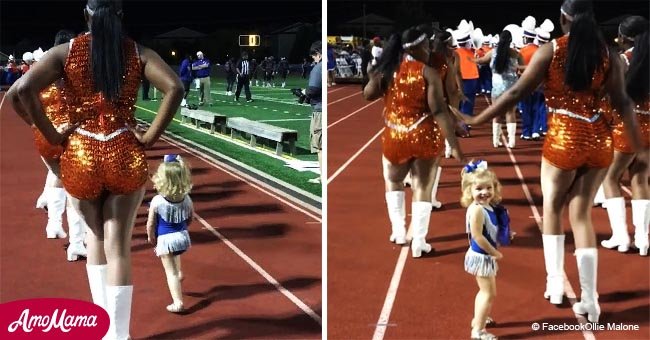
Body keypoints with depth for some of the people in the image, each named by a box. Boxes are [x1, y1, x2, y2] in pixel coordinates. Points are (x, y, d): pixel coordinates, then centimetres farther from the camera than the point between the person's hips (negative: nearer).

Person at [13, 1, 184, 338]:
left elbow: (24, 88, -15)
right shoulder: (138, 53, 1)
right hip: (126, 156, 0)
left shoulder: (65, 52, -1)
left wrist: (52, 135, -6)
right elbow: (175, 88, -13)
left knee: (95, 236, 22)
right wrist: (150, 136, -7)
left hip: (80, 156, 1)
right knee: (118, 248, 4)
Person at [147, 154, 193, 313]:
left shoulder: (157, 201, -20)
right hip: (182, 236, 4)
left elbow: (150, 224, -11)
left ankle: (177, 302, 4)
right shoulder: (187, 199, -9)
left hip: (165, 239, -4)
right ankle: (179, 273, 46)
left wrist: (151, 238, 7)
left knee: (171, 272, 4)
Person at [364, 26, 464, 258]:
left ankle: (398, 232, 25)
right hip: (425, 138, -3)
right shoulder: (429, 72, -12)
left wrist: (372, 76, 28)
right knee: (422, 189, 8)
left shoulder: (387, 71, -1)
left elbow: (368, 95, 13)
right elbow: (439, 111, -18)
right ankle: (418, 243, 9)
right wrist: (454, 144, -17)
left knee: (393, 182, 27)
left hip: (395, 138, 3)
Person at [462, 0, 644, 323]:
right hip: (599, 141, 3)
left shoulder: (551, 51, -5)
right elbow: (623, 102, 3)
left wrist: (476, 120, 2)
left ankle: (555, 283, 16)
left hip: (564, 139, -3)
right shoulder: (608, 54, 3)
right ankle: (589, 298, 10)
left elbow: (516, 93, -6)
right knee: (581, 215, 12)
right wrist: (638, 148, 12)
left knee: (552, 207, 20)